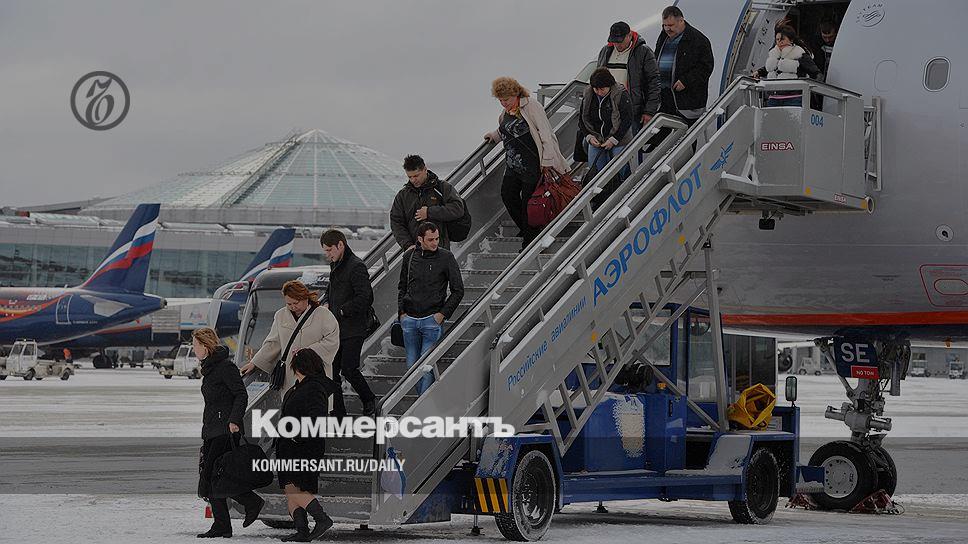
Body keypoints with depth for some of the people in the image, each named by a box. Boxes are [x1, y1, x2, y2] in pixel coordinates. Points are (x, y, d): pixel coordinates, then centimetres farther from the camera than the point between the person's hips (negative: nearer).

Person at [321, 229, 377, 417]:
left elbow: (364, 298, -21)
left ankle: (369, 400, 14)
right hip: (335, 328, 9)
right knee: (331, 370, 6)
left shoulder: (356, 267, -15)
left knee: (349, 369, -8)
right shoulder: (335, 265, 14)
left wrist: (340, 311, -17)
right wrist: (327, 303, 10)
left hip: (353, 329, -9)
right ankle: (337, 411, 12)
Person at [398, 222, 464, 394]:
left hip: (432, 320, -4)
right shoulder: (409, 256, 7)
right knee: (412, 365, 6)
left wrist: (443, 314, -6)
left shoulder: (446, 257, -3)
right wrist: (401, 312, 8)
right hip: (410, 320, 4)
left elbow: (458, 290, 0)